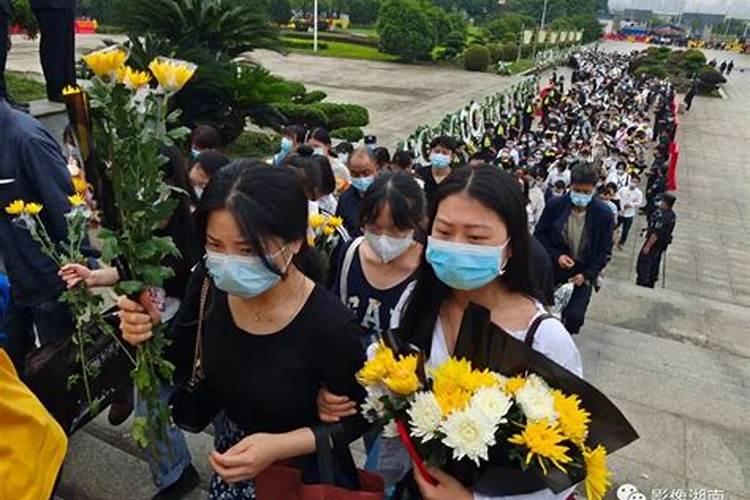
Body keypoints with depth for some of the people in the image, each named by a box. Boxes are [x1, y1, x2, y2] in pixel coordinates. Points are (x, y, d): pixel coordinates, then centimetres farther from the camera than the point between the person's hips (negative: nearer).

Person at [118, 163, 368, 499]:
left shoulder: (330, 325, -32)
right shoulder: (209, 284, -18)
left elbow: (358, 418, -16)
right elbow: (178, 367, -3)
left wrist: (280, 446, -26)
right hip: (231, 451, 5)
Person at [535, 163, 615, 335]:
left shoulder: (604, 214, -10)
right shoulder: (554, 205, -9)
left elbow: (604, 251, -2)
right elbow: (539, 235, 0)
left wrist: (587, 275, -12)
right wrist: (556, 256, -15)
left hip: (583, 272, -1)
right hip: (553, 267, 1)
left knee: (574, 317, -12)